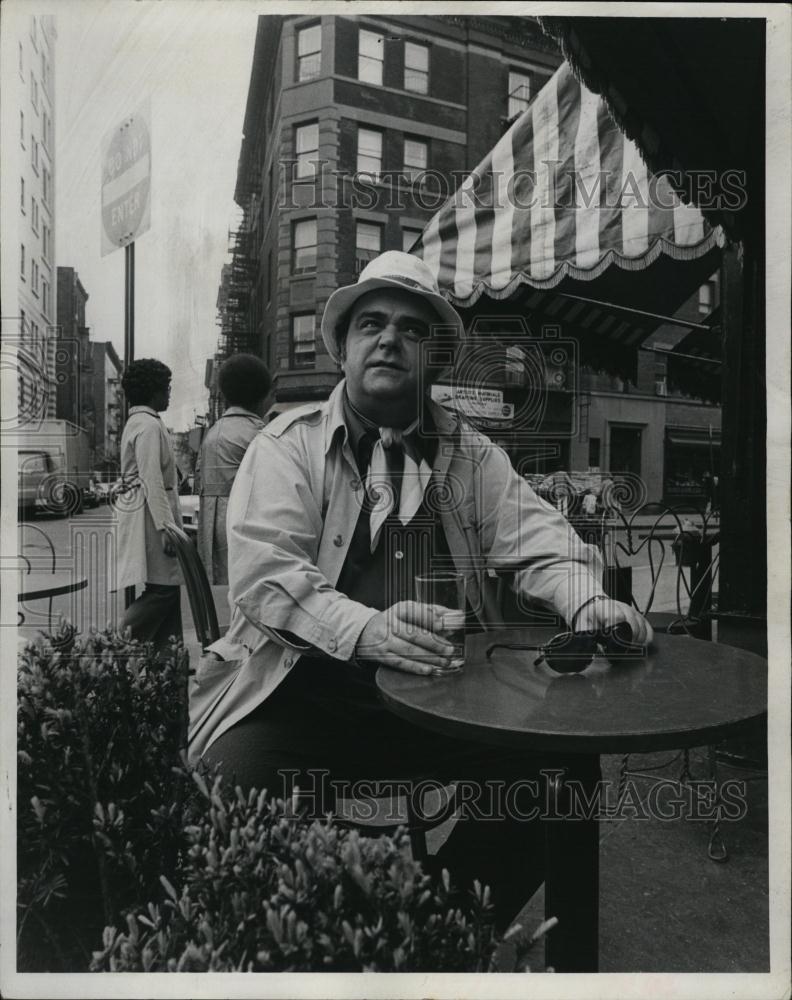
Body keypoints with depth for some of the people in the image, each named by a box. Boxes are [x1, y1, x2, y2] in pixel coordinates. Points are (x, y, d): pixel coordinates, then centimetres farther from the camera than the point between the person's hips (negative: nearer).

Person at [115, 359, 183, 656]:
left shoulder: (137, 422, 18)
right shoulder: (150, 425, -14)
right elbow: (153, 482, -21)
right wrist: (167, 526, -22)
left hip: (141, 509, 10)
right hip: (151, 512, -10)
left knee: (168, 588, 11)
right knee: (162, 589, -8)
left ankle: (165, 655, 16)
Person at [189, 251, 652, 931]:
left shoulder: (472, 456, 13)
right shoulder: (288, 444, 2)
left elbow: (541, 542, 8)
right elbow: (264, 570, -11)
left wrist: (588, 600, -15)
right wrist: (364, 629, -29)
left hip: (445, 690, 3)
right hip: (308, 687, -2)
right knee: (239, 783, -26)